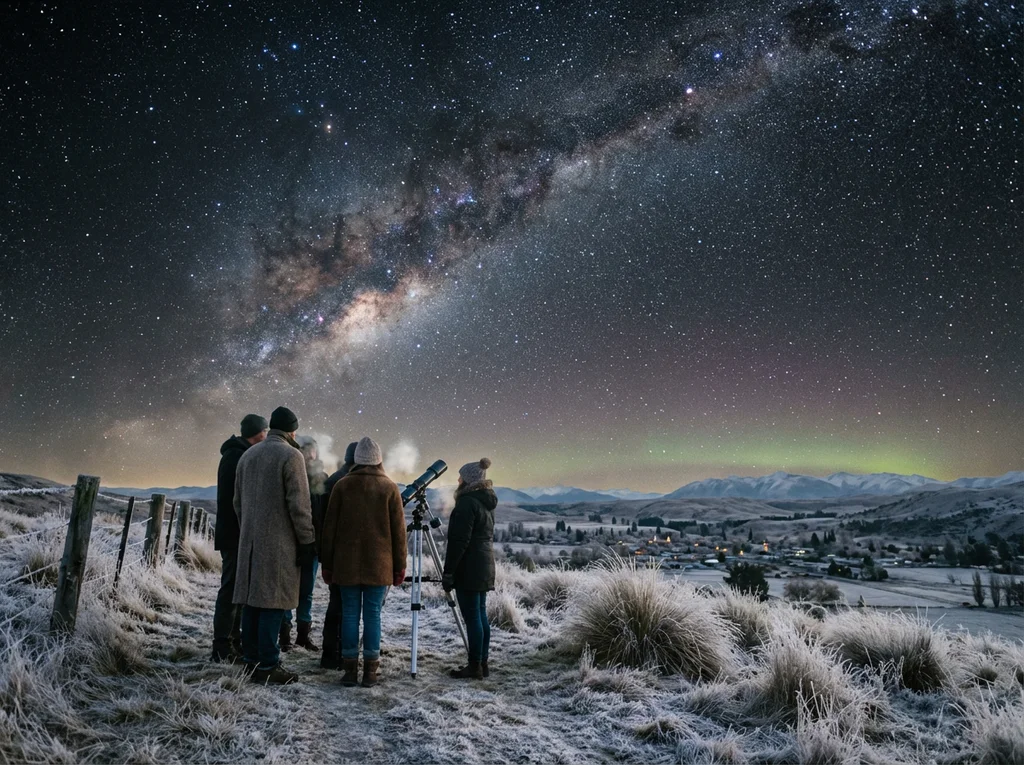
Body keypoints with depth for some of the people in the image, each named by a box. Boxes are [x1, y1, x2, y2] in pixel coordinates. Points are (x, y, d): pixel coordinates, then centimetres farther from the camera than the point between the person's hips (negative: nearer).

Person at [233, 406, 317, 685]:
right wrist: (307, 541, -9)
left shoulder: (248, 455, 12)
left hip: (249, 541, 7)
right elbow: (299, 504, -14)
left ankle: (252, 659, 21)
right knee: (273, 602, -3)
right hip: (279, 543, -7)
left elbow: (238, 501, 17)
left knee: (252, 600, 12)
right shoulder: (291, 455, -11)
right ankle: (267, 665, 1)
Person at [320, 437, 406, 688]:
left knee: (349, 613, 7)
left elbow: (329, 527, 3)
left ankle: (350, 669, 10)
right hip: (379, 565, 0)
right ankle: (370, 671, 7)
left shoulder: (342, 485, 0)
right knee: (373, 614, 5)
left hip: (347, 563, 1)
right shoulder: (390, 488, -1)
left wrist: (327, 563, 11)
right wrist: (399, 566, 7)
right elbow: (398, 530, 0)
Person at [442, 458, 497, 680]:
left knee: (472, 617, -3)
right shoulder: (487, 502, 13)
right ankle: (482, 664, 19)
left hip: (469, 568, -9)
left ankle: (475, 666, 3)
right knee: (480, 614, 13)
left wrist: (448, 572, -15)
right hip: (485, 566, 9)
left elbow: (459, 541, -18)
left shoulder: (467, 502, -15)